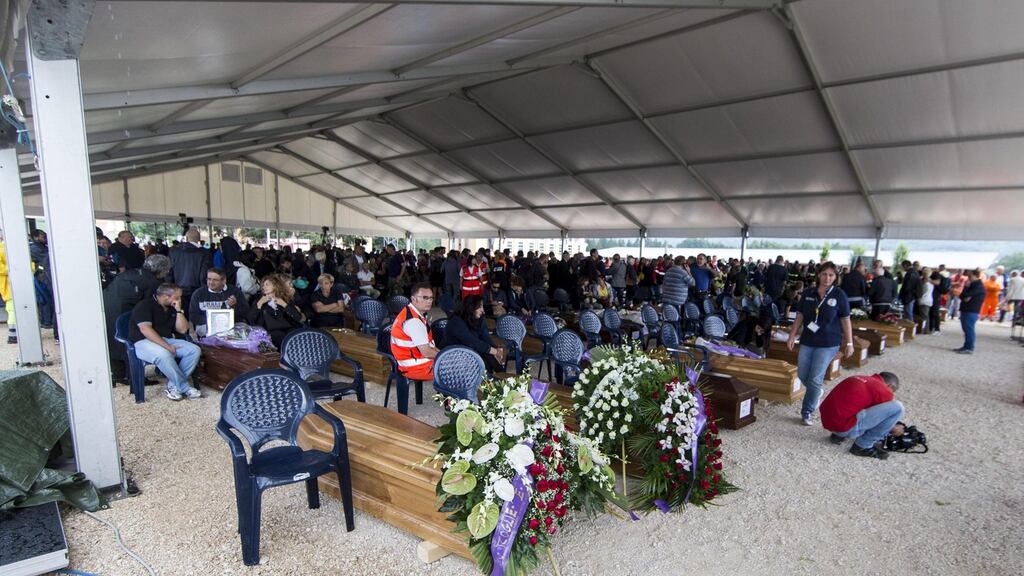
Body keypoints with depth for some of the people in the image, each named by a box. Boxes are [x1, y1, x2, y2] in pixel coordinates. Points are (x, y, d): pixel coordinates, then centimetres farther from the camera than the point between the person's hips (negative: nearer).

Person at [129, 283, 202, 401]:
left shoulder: (172, 309, 16)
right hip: (144, 342, -7)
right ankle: (184, 387, -22)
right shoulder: (145, 305, -6)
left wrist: (179, 310, 0)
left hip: (166, 340, 7)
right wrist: (167, 346, -26)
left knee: (194, 350, -16)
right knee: (163, 355, -39)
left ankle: (174, 386, -19)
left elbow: (183, 329, 10)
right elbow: (145, 329, -20)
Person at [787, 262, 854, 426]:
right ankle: (816, 393, 41)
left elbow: (845, 320, -3)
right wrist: (792, 336, 1)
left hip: (828, 344, -3)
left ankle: (807, 412, 12)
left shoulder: (839, 295, -7)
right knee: (802, 375, 10)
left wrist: (849, 343, -4)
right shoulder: (808, 293, 0)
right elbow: (800, 317, 5)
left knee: (815, 379, -3)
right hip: (807, 341, 4)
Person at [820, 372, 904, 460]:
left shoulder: (860, 379, 21)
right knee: (897, 407, -7)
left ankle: (839, 435, 20)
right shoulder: (883, 390, -3)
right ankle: (862, 446, 1)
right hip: (843, 426, -9)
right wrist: (895, 430, 34)